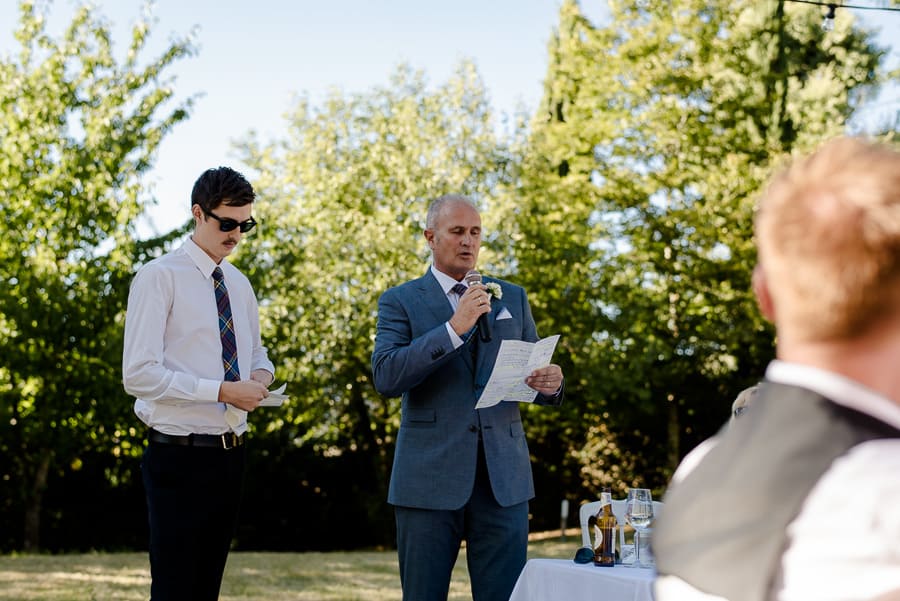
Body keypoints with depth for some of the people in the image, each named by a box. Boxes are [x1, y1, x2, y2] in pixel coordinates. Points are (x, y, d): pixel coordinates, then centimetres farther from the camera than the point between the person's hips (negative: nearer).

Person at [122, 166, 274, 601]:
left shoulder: (239, 283, 13)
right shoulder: (159, 278, -10)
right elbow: (139, 375, -17)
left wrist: (261, 372, 1)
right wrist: (221, 390, -22)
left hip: (229, 455, 7)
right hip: (179, 456, -7)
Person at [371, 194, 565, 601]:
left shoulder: (512, 297, 15)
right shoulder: (399, 302, 4)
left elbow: (532, 375, 16)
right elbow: (386, 377, -12)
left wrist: (549, 383, -8)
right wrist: (454, 328, -19)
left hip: (503, 477, 2)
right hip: (429, 477, -2)